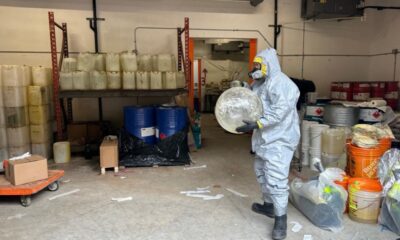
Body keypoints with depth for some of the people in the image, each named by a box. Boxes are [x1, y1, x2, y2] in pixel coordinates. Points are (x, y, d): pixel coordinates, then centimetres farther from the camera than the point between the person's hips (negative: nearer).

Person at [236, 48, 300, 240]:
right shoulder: (260, 83, 13)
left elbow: (280, 111, -26)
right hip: (266, 138, 11)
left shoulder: (280, 83, -18)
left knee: (276, 179, -8)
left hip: (279, 139, -10)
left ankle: (281, 219, 7)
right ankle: (269, 205, 38)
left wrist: (256, 124, -31)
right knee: (261, 171, 21)